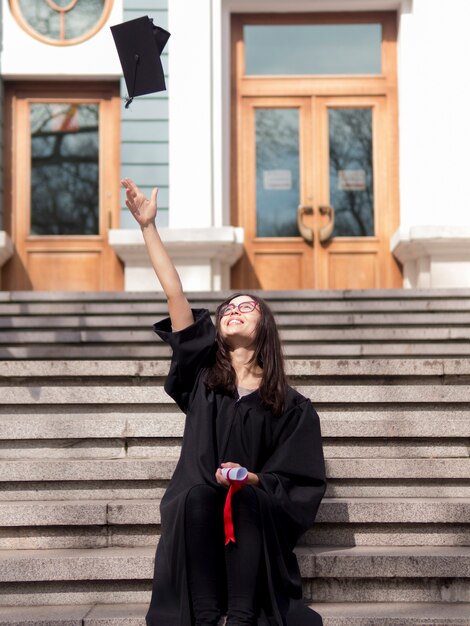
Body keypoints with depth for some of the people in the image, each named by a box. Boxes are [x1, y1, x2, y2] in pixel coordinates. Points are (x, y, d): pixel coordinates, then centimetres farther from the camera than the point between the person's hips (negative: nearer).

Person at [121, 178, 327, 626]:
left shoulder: (289, 404, 4)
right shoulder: (203, 373, 8)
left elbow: (299, 482, 2)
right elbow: (174, 294, 1)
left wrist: (251, 479, -18)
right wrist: (148, 227, -4)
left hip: (258, 508, -1)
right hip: (197, 507, 1)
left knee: (248, 503, -33)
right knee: (194, 497, -31)